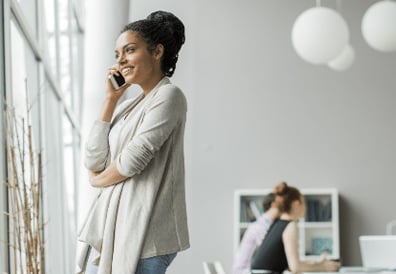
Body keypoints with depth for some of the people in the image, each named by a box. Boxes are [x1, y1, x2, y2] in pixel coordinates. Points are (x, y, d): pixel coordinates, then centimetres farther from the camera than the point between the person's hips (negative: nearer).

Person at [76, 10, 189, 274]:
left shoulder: (168, 96, -6)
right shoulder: (127, 107, 18)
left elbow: (133, 160, -14)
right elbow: (94, 161, 7)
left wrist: (99, 179, 7)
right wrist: (111, 98, 8)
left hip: (143, 230, -8)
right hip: (109, 226, 8)